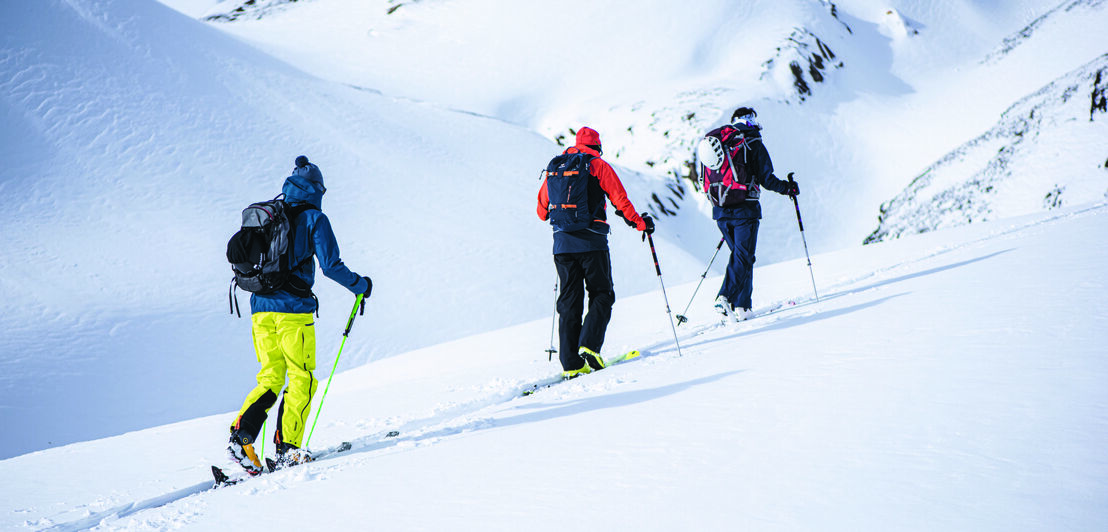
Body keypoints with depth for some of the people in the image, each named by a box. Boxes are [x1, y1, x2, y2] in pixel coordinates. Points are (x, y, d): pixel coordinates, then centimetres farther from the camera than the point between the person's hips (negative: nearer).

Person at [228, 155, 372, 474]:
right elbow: (331, 265, -10)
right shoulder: (314, 219, -3)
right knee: (302, 378, 4)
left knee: (270, 378, 13)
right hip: (293, 310, -5)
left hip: (261, 307, 5)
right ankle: (287, 447, -2)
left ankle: (241, 434, -3)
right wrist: (360, 285, 6)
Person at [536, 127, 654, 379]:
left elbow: (542, 210, 19)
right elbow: (620, 200, -4)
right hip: (591, 242, -4)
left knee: (569, 301, 7)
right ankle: (589, 346, -13)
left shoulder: (553, 168, 14)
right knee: (601, 296, 7)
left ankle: (571, 363, 1)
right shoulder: (598, 165, 0)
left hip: (562, 243, 4)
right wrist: (641, 223, 10)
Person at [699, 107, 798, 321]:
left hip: (720, 211, 6)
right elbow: (766, 179, -8)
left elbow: (707, 182, 16)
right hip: (744, 209, -6)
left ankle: (742, 304, 11)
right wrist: (787, 188, 9)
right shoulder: (753, 144, -4)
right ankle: (727, 298, -18)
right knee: (743, 257, -2)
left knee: (739, 254, 17)